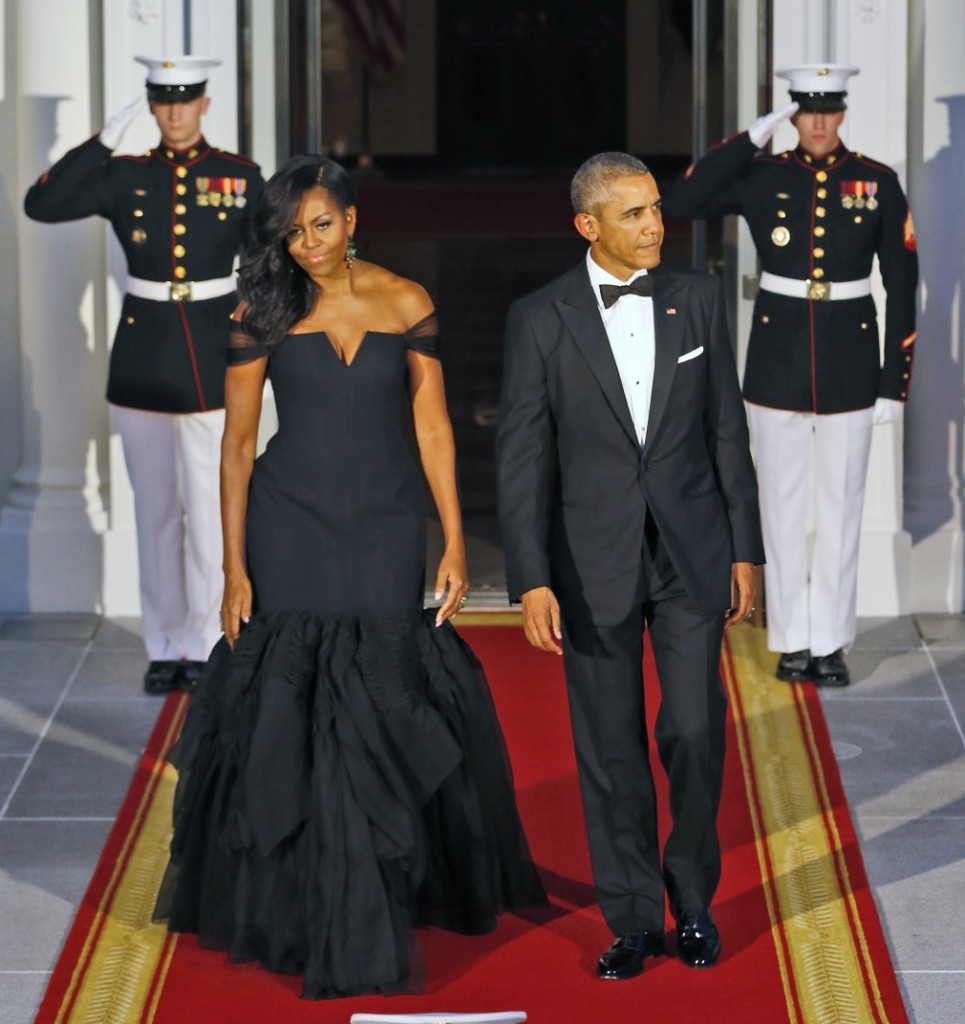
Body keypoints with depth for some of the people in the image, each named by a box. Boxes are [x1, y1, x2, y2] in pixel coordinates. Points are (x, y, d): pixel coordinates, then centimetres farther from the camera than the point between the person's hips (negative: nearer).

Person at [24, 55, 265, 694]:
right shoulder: (125, 177, 3)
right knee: (156, 510, 7)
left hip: (214, 360, -2)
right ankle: (165, 648, 16)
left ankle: (206, 647, 8)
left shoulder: (241, 178, 1)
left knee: (208, 507, -2)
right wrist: (106, 138, -11)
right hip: (143, 363, 2)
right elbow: (42, 205, -9)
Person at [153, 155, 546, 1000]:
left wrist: (454, 543, -2)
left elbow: (432, 424, 3)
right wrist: (234, 569, -3)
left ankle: (374, 921, 13)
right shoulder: (263, 315, -1)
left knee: (381, 714, 1)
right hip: (290, 526, 0)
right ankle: (299, 912, 14)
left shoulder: (404, 303, 1)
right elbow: (237, 445, 1)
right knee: (294, 716, 0)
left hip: (385, 526, 0)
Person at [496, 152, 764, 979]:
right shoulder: (540, 319, -5)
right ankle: (633, 919, 16)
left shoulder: (697, 298, 1)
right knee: (611, 749, 5)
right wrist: (531, 581, -12)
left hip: (692, 554, 1)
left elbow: (727, 429, 5)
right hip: (594, 564, -1)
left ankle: (693, 899, 18)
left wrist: (745, 551, 3)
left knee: (694, 732, -3)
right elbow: (523, 458, -6)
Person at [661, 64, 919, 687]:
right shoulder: (763, 178, -1)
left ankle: (832, 643, 14)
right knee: (782, 504, 7)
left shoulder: (879, 184, -2)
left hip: (849, 363, 0)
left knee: (841, 507, 5)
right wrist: (752, 138, -15)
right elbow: (679, 204, -14)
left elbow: (902, 287, 0)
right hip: (777, 360, 1)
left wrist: (894, 383, -3)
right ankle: (792, 640, 17)